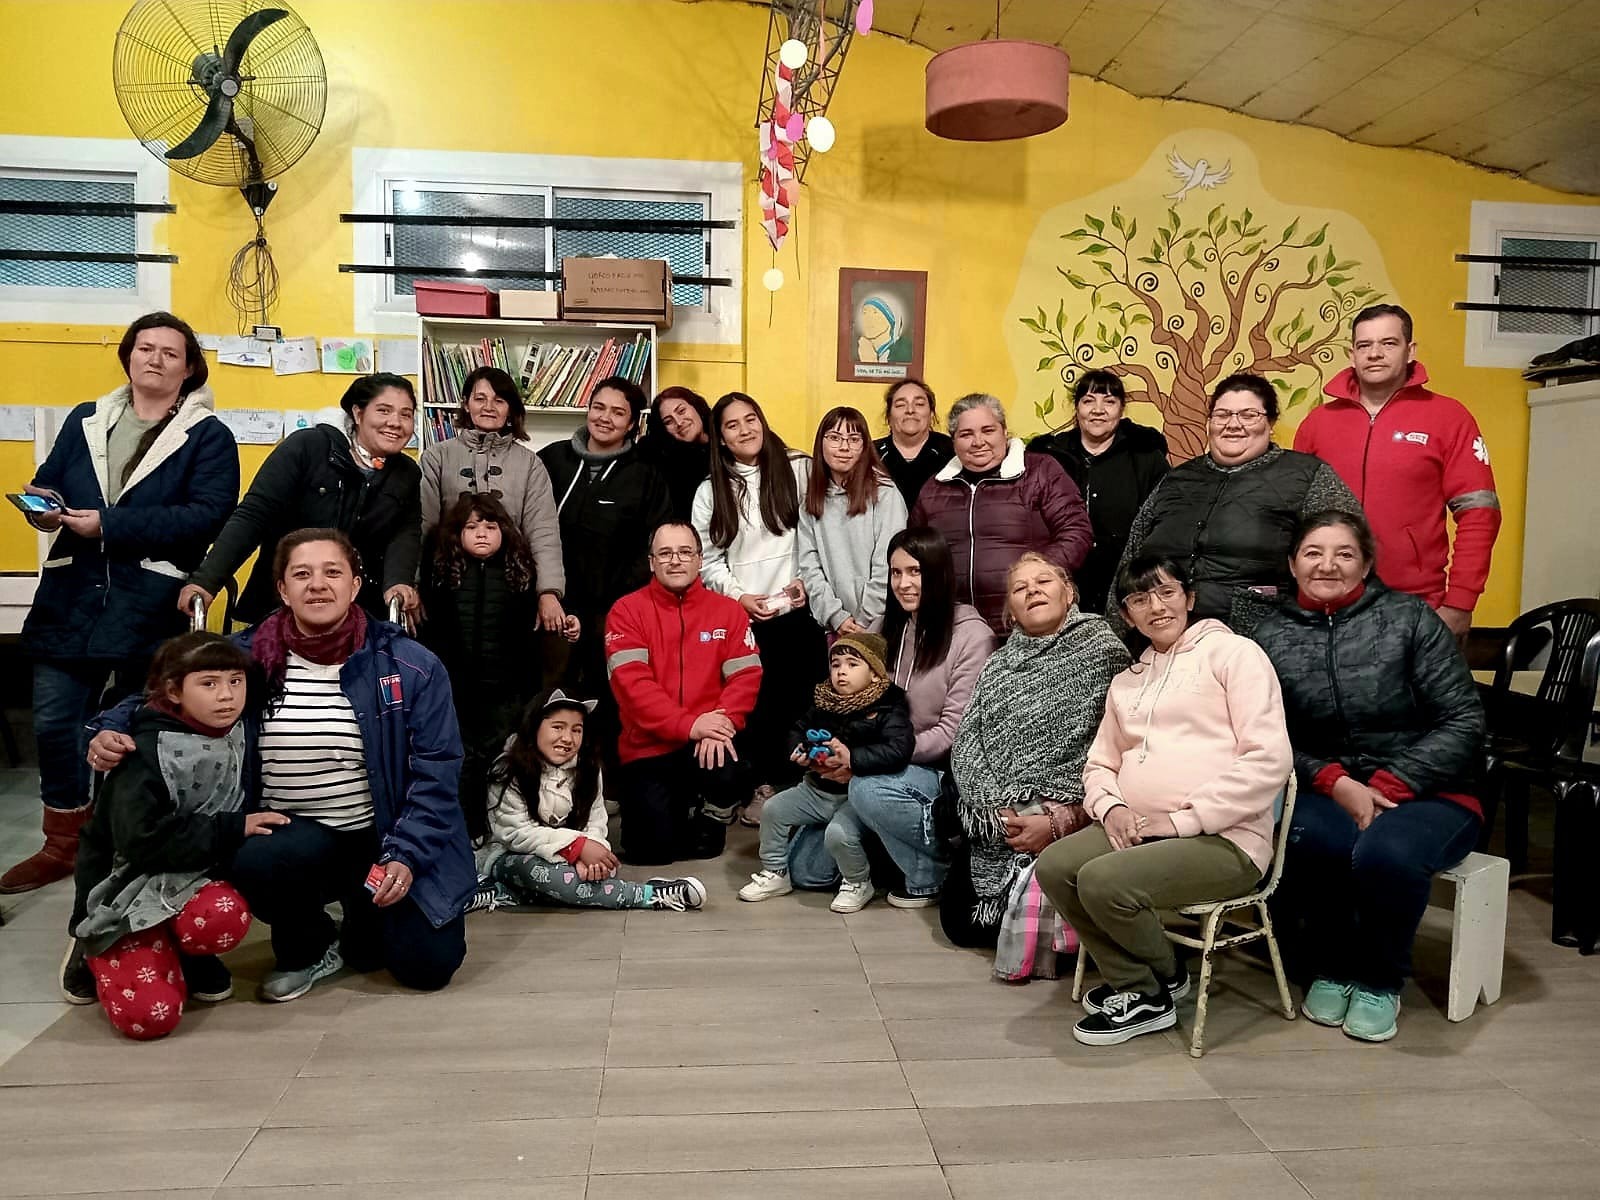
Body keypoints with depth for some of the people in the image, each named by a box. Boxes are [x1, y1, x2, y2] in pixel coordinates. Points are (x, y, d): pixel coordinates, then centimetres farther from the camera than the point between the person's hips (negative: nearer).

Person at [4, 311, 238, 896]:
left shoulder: (208, 436, -2)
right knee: (54, 722, 5)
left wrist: (110, 525, -19)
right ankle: (63, 844, 23)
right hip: (70, 598, 4)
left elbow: (209, 514, -14)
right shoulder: (85, 421, 14)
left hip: (151, 606, -4)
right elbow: (48, 482, 17)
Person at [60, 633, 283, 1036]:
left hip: (194, 878, 4)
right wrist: (231, 829, -24)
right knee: (148, 1015, -19)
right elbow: (142, 840, -27)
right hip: (127, 888, -4)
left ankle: (181, 950, 3)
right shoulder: (148, 752, -19)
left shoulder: (236, 738, -1)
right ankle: (97, 954, 13)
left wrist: (248, 825, -7)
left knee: (226, 916, -33)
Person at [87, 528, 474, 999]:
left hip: (383, 839, -1)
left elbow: (436, 770, -7)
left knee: (428, 966, -14)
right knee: (252, 863, -34)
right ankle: (309, 948, 2)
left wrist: (405, 855, -16)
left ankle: (365, 914, 24)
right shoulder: (244, 657, -1)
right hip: (293, 837, 1)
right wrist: (112, 729, -8)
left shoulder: (412, 666, -8)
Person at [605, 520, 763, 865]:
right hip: (648, 745, -1)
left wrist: (723, 721, -23)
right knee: (654, 847, -11)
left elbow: (745, 675, -3)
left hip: (709, 740, 1)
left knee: (730, 776, -32)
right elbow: (631, 682, -13)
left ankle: (705, 811, 7)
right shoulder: (627, 610, -2)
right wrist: (688, 725, -23)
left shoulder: (728, 610, 4)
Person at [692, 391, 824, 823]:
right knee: (753, 704, -1)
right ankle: (765, 784, 15)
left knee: (795, 702, 0)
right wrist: (738, 595, -6)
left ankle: (777, 785, 15)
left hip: (796, 611, -1)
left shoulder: (797, 470, 4)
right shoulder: (709, 491, 10)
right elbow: (708, 559, 7)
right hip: (740, 617, 1)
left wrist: (806, 580, -4)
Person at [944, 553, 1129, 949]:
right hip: (998, 825, 6)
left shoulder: (1102, 651, -5)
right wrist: (1001, 813, -14)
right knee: (958, 920, 4)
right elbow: (966, 742, 2)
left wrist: (1060, 822, -20)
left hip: (1072, 826, -5)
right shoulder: (999, 664, 13)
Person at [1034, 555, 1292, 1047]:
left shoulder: (1232, 653, 0)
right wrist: (1110, 806, -2)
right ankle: (1134, 986, 0)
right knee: (1054, 867, -18)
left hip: (1224, 839, -6)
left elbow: (1269, 758, -11)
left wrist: (1183, 820, -14)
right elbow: (1100, 763, 23)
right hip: (1136, 830, 7)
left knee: (1102, 880, -27)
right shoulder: (1126, 682, 22)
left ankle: (1163, 977, 4)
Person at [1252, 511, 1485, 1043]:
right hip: (1326, 793, 1)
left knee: (1385, 852, -34)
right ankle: (1331, 967, -3)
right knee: (1306, 838, -33)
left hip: (1427, 794, -1)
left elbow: (1464, 721, -5)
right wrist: (1336, 783, -17)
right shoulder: (1273, 634, 4)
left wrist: (1390, 786, -14)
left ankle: (1380, 982, -3)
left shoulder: (1408, 617, -2)